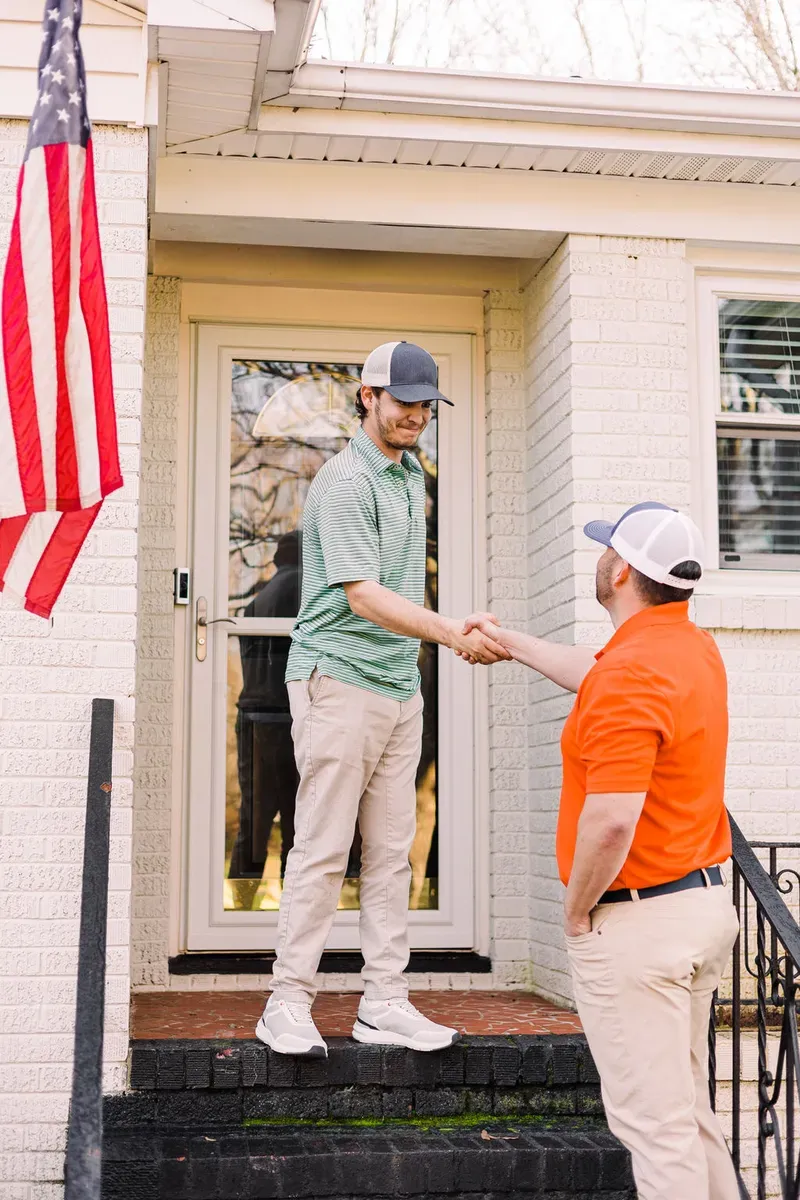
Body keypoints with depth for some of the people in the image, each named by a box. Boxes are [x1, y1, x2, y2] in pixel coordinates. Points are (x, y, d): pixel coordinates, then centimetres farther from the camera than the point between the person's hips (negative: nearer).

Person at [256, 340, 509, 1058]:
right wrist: (454, 634, -30)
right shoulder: (346, 481, -12)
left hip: (400, 686, 8)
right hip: (339, 682, -8)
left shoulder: (412, 474, 17)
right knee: (324, 850, -6)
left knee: (392, 851, 7)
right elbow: (363, 595, -21)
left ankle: (385, 1004, 12)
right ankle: (289, 1005, 1)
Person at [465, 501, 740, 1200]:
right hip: (705, 901, 10)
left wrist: (576, 912, -13)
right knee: (688, 1109, 20)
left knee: (656, 1124, -2)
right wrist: (509, 641, 40)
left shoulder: (631, 674, -23)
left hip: (638, 920, -10)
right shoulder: (696, 648, 8)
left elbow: (612, 820, -30)